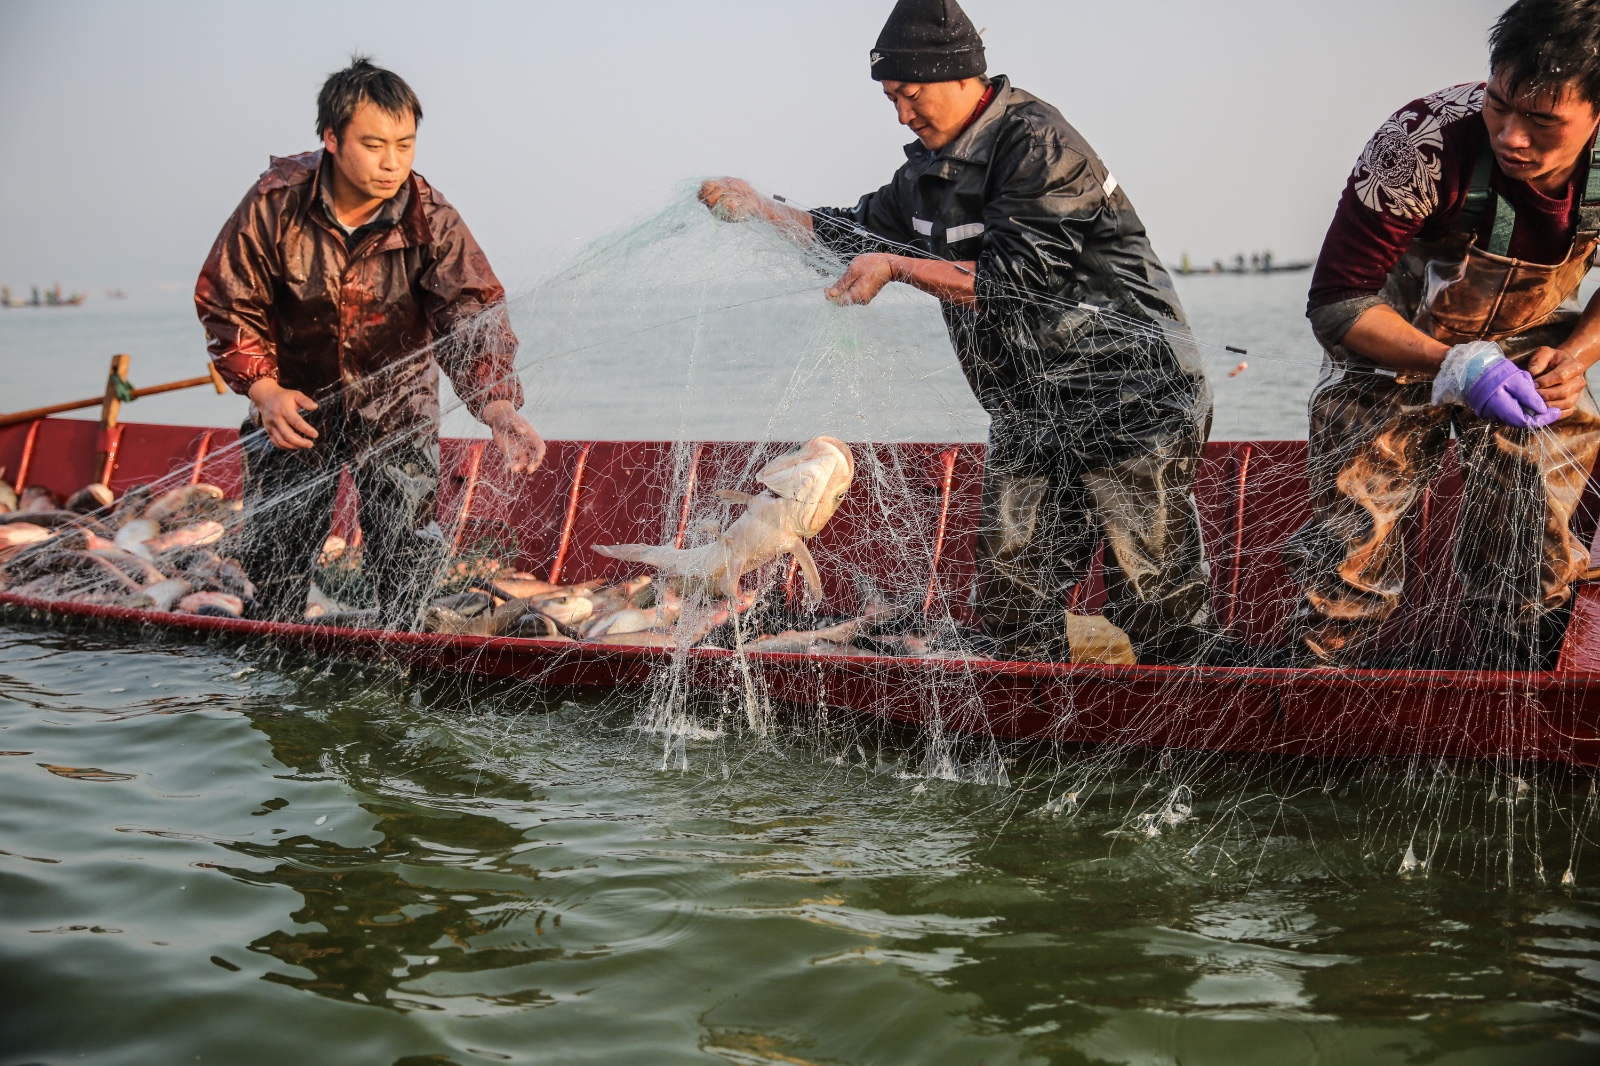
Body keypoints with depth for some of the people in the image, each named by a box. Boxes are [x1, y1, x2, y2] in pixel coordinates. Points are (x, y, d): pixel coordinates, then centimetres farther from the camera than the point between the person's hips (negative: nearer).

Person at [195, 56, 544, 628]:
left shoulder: (432, 221, -20)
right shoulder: (275, 204, -19)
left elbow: (472, 318, -29)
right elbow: (226, 301, -8)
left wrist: (499, 408, -46)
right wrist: (264, 389, -20)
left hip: (397, 406, -1)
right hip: (296, 399, 1)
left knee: (406, 551, -5)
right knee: (273, 545, 8)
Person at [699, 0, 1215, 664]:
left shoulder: (1036, 143, -16)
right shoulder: (931, 168, 10)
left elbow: (1015, 277, -23)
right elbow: (860, 234, 23)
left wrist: (898, 267, -18)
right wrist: (759, 209, 15)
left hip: (1130, 401, -8)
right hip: (1030, 413, 8)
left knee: (1154, 597, -4)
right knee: (1009, 597, 7)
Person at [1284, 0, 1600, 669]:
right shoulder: (1425, 143, -32)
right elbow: (1337, 302, -25)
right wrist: (1453, 365, -36)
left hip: (1530, 353, 3)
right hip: (1401, 345, -3)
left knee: (1539, 565, 0)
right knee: (1350, 553, -8)